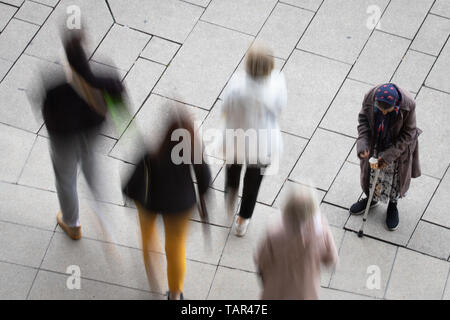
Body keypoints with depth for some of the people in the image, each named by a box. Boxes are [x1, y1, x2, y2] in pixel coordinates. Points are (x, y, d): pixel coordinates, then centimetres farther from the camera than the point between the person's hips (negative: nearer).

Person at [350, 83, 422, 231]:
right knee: (372, 174, 23)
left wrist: (388, 156, -25)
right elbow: (363, 119, -10)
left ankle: (393, 205, 49)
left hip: (398, 148, -2)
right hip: (375, 146, 2)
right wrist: (362, 143, -24)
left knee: (395, 179, 20)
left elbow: (407, 135, -21)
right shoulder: (370, 97, -28)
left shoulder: (408, 105, -34)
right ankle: (372, 199, 54)